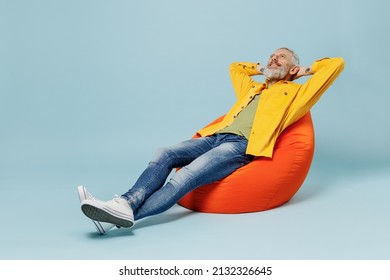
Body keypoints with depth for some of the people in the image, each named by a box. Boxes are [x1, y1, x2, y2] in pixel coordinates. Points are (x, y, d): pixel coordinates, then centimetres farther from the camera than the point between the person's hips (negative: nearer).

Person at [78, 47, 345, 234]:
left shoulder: (296, 92, 17)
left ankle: (127, 213, -42)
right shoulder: (253, 89, 34)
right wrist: (263, 68, 45)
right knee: (164, 155, -18)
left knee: (187, 176, -29)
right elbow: (235, 68, 52)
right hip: (215, 137, 7)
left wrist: (304, 70, 25)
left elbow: (336, 64, 15)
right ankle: (126, 203, -33)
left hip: (242, 145, -7)